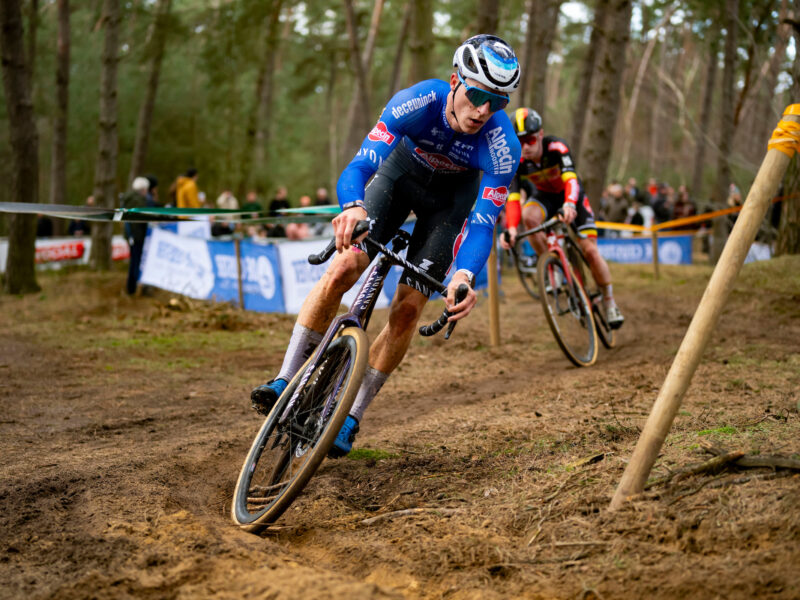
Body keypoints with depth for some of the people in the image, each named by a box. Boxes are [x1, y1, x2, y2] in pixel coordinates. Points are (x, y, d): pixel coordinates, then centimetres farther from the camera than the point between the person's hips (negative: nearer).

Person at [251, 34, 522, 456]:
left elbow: (482, 222, -37)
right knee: (342, 269, -19)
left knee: (407, 308, -10)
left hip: (451, 195, 0)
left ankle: (350, 418, 3)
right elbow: (361, 164, -41)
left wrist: (464, 277, -57)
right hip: (401, 171, 0)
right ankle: (285, 382, -11)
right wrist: (354, 208, -64)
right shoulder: (417, 101, -35)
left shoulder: (502, 146, -34)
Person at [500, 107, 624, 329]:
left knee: (590, 250, -13)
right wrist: (511, 228, -50)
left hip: (571, 195, -2)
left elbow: (570, 179, -46)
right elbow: (513, 198, -31)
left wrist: (569, 204, -68)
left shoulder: (557, 147, -33)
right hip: (544, 196, 2)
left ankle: (609, 303, 6)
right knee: (528, 215, -35)